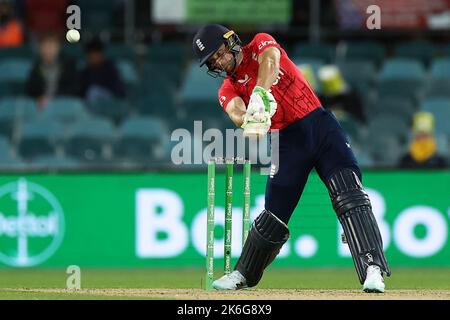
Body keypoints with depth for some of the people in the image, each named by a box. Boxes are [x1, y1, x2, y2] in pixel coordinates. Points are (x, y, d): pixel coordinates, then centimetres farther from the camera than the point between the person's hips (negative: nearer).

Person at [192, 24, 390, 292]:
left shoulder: (260, 44, 4)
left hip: (320, 123, -3)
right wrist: (249, 120, -39)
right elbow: (236, 112, -14)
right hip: (287, 141, 3)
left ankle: (373, 268, -27)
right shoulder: (228, 89, 8)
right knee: (273, 216, 6)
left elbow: (269, 61, -20)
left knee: (349, 195, -19)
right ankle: (243, 275, 25)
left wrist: (260, 95, -39)